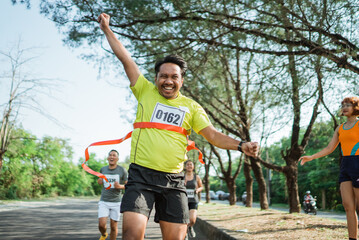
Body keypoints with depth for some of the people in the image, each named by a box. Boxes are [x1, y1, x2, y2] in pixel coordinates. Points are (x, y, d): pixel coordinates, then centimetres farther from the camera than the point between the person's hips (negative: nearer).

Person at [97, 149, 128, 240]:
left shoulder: (122, 170, -4)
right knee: (101, 225, -9)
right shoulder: (103, 169, 5)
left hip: (116, 202, -1)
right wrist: (99, 181, 1)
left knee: (113, 227, 2)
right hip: (104, 202, 2)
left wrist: (119, 186, -18)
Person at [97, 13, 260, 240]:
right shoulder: (146, 91, 7)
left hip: (174, 180, 2)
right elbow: (126, 59, 8)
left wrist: (240, 145, -13)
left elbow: (213, 135, 3)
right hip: (141, 175, -2)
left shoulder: (192, 107, 9)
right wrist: (106, 29, 11)